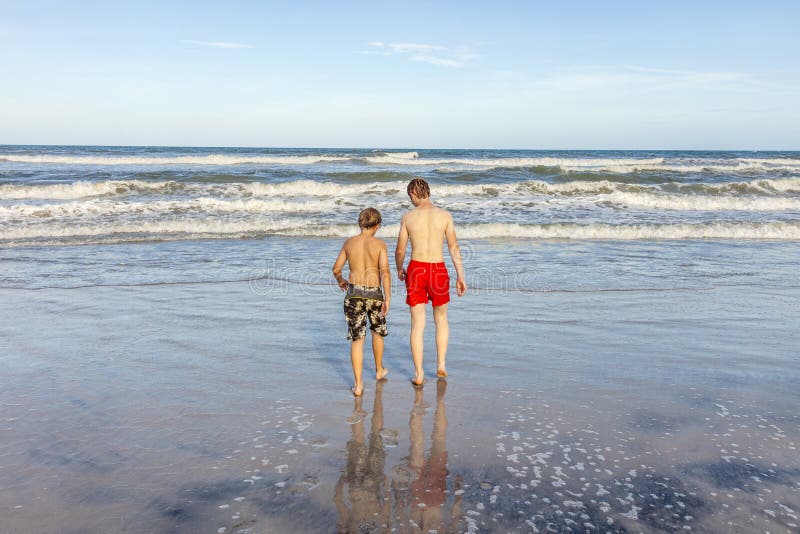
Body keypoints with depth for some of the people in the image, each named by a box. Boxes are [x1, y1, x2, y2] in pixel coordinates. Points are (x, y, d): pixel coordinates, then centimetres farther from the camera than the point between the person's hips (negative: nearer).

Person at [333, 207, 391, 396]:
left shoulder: (349, 242, 2)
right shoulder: (379, 244, -6)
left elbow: (336, 268, 6)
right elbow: (385, 272, -15)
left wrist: (340, 280, 27)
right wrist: (387, 298, -14)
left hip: (354, 293, 1)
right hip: (374, 294, -1)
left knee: (357, 339, 5)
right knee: (378, 331, 24)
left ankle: (358, 385, 4)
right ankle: (379, 370, 42)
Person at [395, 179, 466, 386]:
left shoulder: (408, 217, -2)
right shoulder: (445, 215, -1)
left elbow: (400, 250, 3)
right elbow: (454, 247, -3)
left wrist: (399, 269, 22)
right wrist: (460, 276, 1)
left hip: (416, 270, -1)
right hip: (438, 270, 1)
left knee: (417, 324, 6)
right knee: (441, 318, 22)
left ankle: (418, 374, 8)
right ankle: (441, 365, 21)